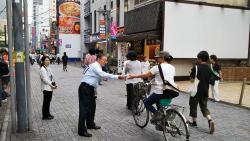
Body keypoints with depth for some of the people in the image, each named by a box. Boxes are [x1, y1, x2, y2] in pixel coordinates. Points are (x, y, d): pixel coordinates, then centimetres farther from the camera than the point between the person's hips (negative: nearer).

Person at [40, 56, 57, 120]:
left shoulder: (48, 68, 13)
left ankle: (48, 113, 29)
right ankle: (45, 116, 12)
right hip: (46, 88, -9)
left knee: (48, 101, 17)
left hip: (50, 88, 9)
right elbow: (45, 79, -20)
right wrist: (51, 85, -19)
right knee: (46, 102, 1)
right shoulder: (42, 69, -15)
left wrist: (54, 84, 4)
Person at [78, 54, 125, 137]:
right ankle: (82, 130, -3)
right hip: (85, 88, -11)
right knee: (84, 108, -8)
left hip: (90, 88, 11)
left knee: (92, 106, 18)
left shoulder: (97, 67, 17)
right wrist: (117, 77, -32)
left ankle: (90, 124, 34)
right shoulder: (95, 66, -16)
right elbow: (103, 75, -29)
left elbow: (101, 76, 12)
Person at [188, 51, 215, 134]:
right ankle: (210, 120, -7)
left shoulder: (196, 67, -16)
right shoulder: (209, 68, 4)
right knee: (204, 107, 15)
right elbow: (209, 78, 12)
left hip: (196, 91, -5)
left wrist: (191, 72, 4)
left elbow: (192, 79, -15)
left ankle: (194, 122, 24)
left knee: (193, 106, 13)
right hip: (205, 91, 5)